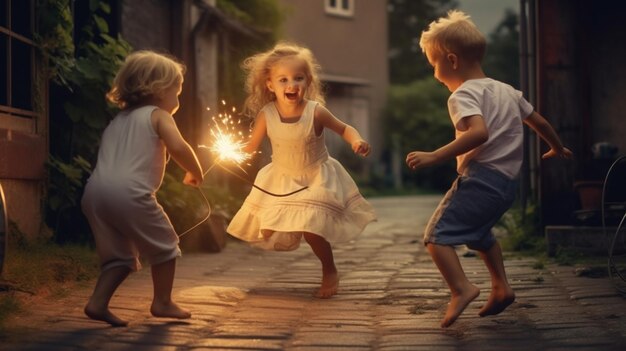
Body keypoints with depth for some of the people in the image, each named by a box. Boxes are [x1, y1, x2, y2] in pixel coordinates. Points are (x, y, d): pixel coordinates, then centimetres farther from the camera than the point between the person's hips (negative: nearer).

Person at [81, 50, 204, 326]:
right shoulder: (158, 115, 8)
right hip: (129, 192, -7)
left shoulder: (118, 120, 30)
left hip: (95, 191, 7)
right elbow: (178, 147, -9)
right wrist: (195, 172, 8)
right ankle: (162, 303, 18)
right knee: (164, 244, 12)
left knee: (118, 253, 18)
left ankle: (97, 302, 4)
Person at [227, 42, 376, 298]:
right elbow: (250, 148, -6)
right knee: (267, 230, 1)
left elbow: (344, 129, -8)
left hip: (316, 178, -3)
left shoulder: (315, 112, -23)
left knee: (310, 228, -17)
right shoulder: (266, 115, -17)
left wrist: (357, 141, -29)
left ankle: (330, 272, 8)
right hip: (281, 179, 3)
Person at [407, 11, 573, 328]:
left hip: (480, 177, -9)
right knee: (479, 233, 32)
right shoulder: (507, 90, 18)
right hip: (507, 181, 9)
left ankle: (461, 288, -29)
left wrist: (435, 157, -30)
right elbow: (538, 122, 27)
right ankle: (501, 287, 32)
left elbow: (479, 132, -26)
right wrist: (557, 148, 45)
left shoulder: (463, 94, -8)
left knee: (437, 234, -11)